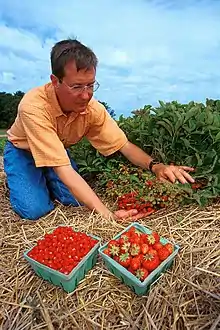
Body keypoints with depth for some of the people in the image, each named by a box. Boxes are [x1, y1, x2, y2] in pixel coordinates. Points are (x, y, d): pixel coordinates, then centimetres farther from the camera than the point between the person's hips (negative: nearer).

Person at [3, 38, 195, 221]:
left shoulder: (93, 108, -25)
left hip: (58, 151, 4)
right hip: (23, 151, -3)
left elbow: (125, 146, -18)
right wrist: (107, 214, -47)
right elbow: (63, 169, -43)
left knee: (77, 200, -13)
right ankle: (17, 180, 12)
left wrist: (155, 166, -39)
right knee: (34, 210, -21)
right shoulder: (34, 107, -39)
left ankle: (45, 179, 17)